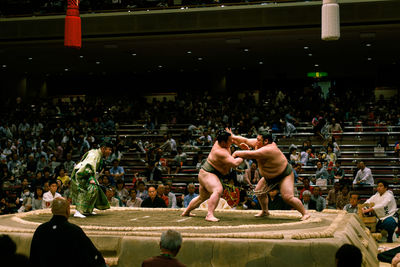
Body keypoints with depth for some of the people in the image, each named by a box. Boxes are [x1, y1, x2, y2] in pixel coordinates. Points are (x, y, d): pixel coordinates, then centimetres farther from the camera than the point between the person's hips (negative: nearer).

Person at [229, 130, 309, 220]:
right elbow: (245, 141, -2)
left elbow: (250, 154, -40)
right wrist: (232, 137, -13)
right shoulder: (259, 144, -10)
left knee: (288, 197, -19)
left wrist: (237, 153, -28)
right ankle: (265, 211, 27)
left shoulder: (267, 150, -37)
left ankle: (305, 213, -6)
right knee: (259, 191, 9)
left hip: (284, 175, -10)